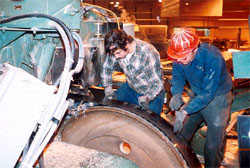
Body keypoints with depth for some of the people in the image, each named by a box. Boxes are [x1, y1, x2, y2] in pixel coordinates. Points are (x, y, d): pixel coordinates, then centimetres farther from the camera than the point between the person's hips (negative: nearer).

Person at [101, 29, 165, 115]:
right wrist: (108, 88, -11)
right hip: (130, 88, 5)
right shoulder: (116, 50, -17)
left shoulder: (147, 53, -33)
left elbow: (157, 84, -28)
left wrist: (147, 97, -46)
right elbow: (107, 67, 3)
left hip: (152, 92, -5)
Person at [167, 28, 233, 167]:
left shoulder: (213, 58, -33)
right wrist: (176, 94, -21)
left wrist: (185, 111, -37)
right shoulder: (179, 57, -15)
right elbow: (178, 77, 0)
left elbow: (208, 93, -32)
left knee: (212, 146, -3)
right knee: (181, 134, 13)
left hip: (217, 97, -5)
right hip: (196, 96, 6)